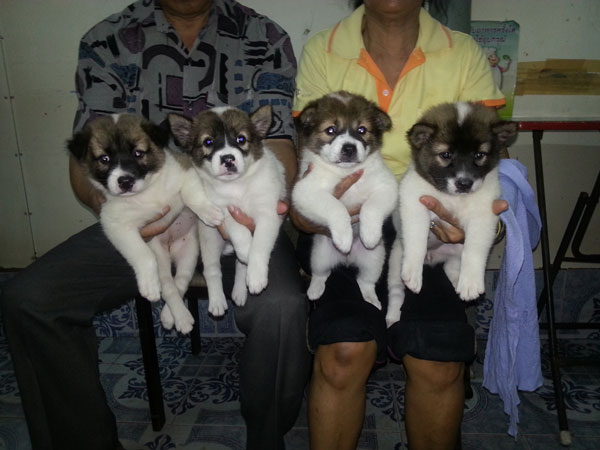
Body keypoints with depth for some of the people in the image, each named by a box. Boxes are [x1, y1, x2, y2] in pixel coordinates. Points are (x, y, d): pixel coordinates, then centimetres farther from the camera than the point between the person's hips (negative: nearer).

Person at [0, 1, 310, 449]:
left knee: (280, 307, -31)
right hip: (144, 217, 3)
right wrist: (104, 198, -24)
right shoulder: (107, 41, 6)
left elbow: (278, 146, -4)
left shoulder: (265, 39, 3)